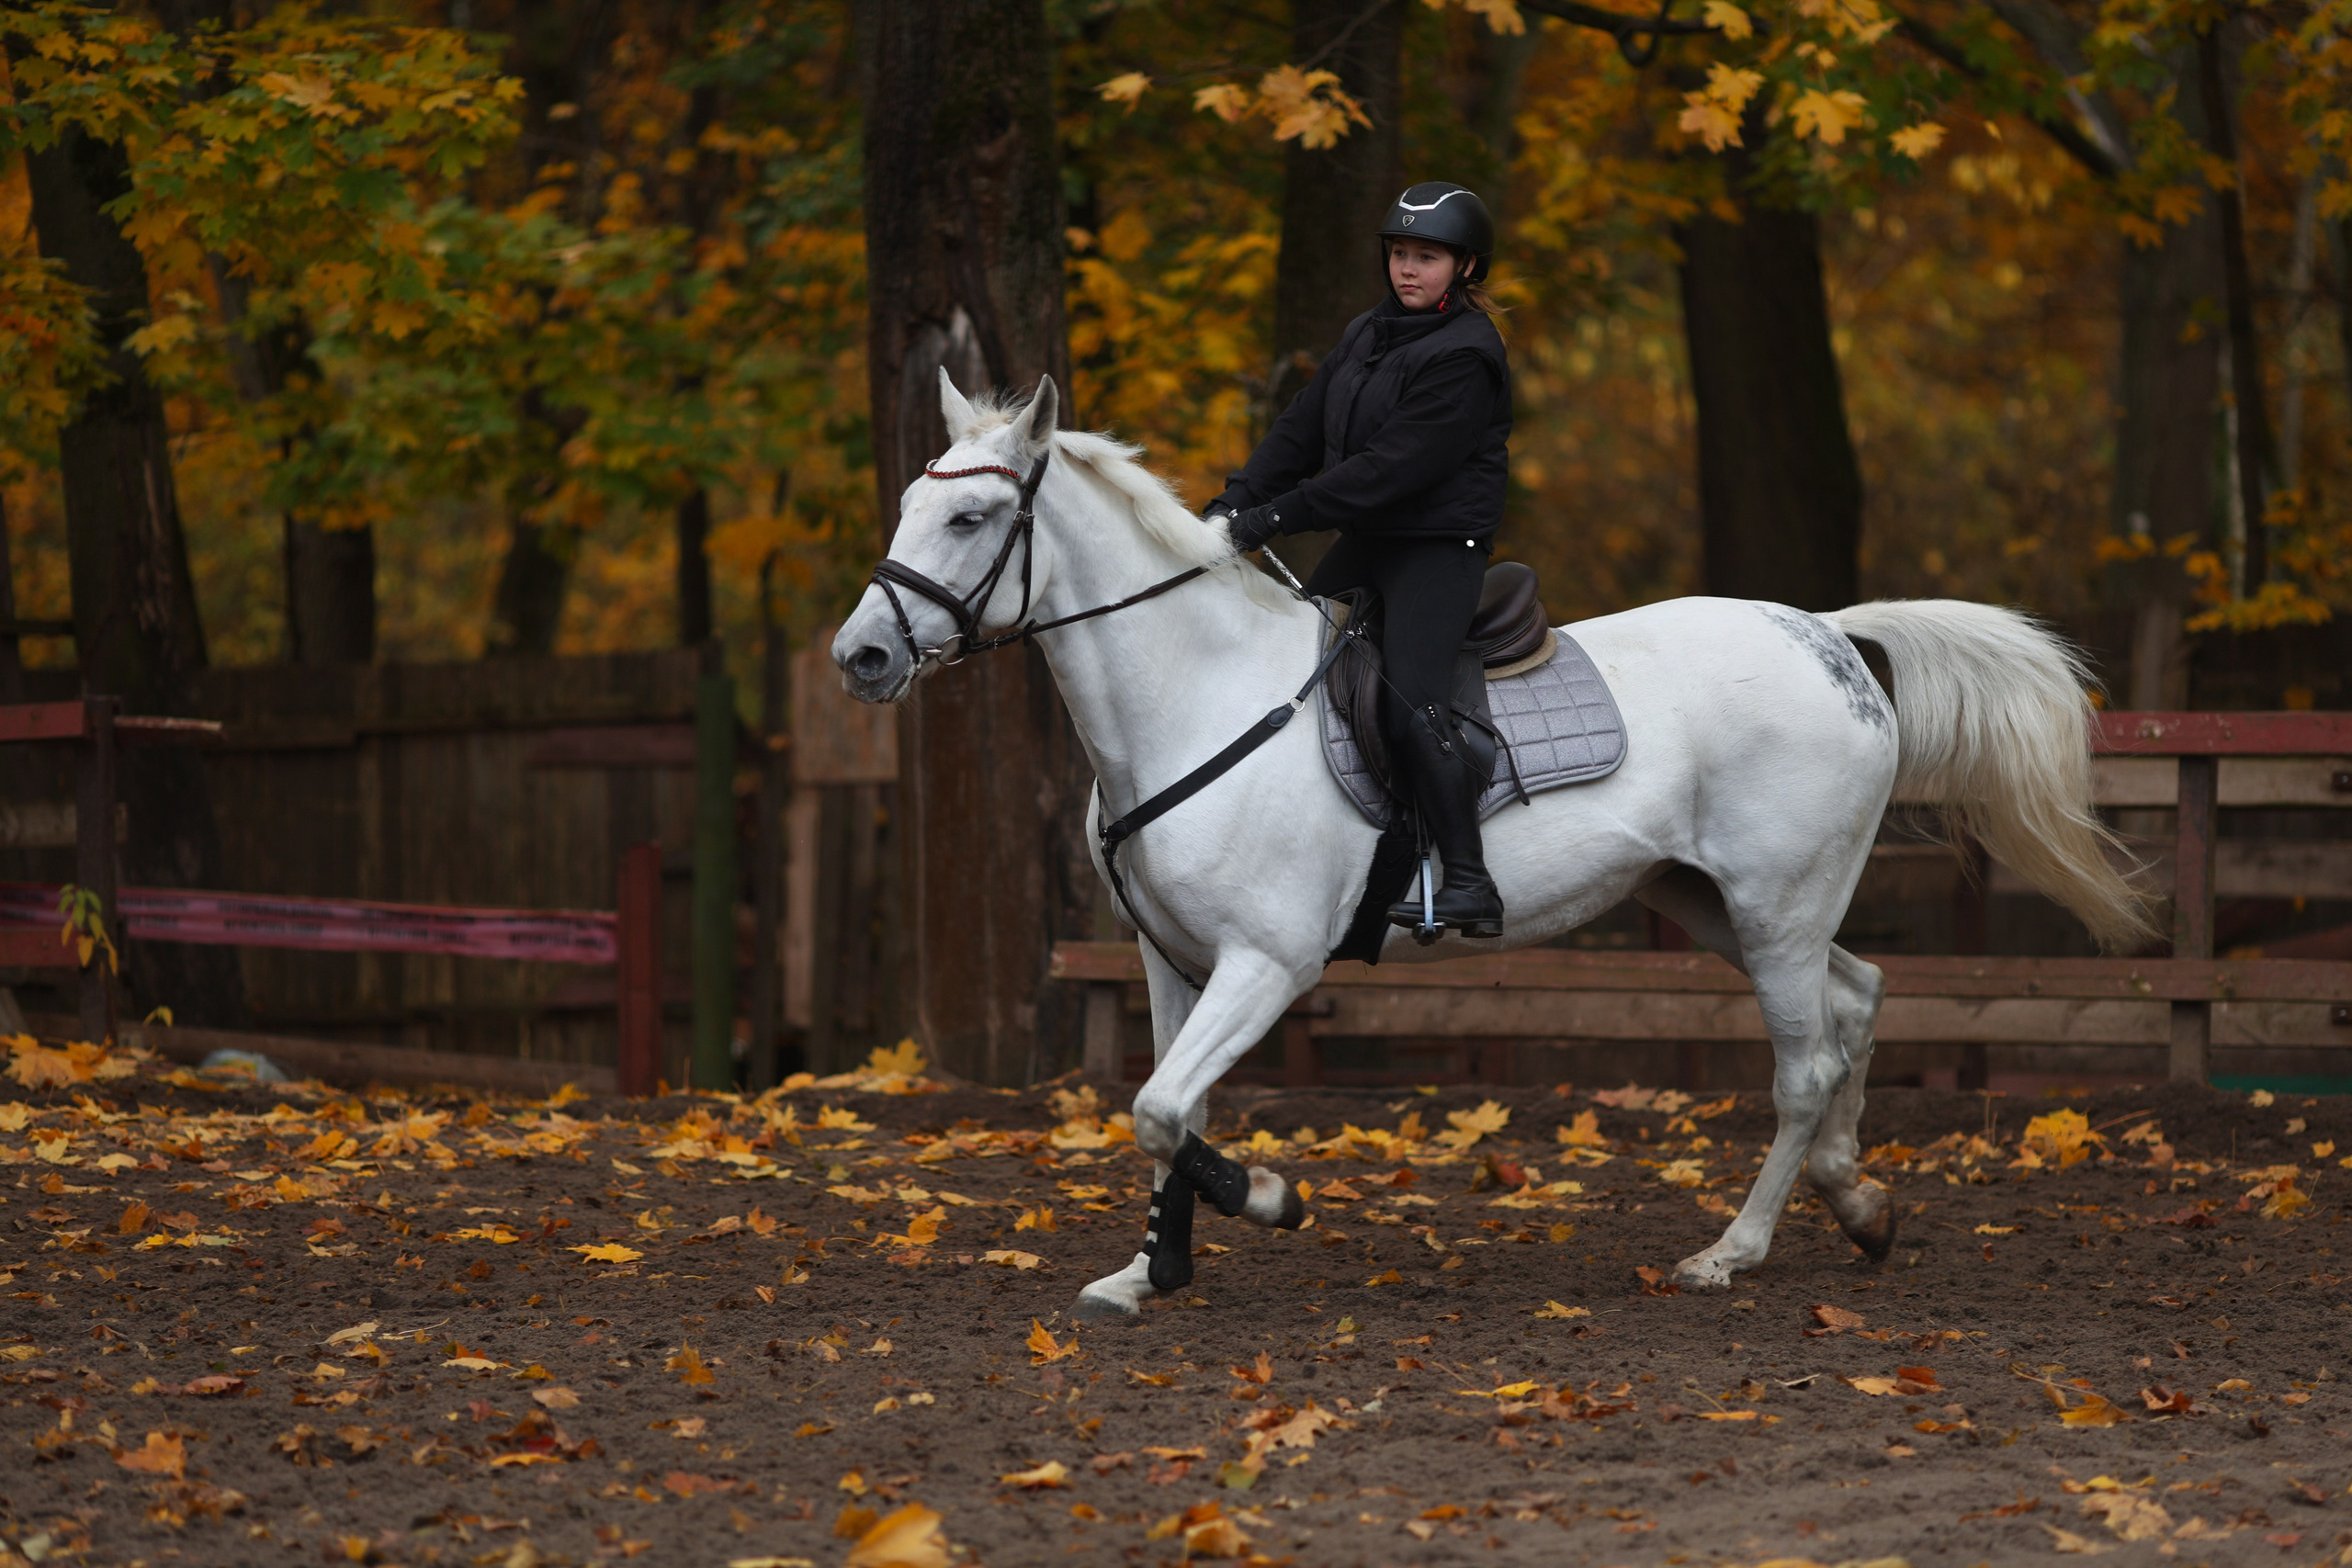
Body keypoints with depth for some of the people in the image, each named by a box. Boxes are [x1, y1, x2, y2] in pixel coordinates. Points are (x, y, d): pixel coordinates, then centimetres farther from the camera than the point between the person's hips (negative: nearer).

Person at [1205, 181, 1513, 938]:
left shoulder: (1466, 357, -16)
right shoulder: (1368, 335, 13)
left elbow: (1393, 469, -23)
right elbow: (1300, 432, 11)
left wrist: (1275, 517, -24)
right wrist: (1237, 502, -6)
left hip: (1439, 549, -9)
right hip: (1366, 544, 9)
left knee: (1409, 703, -23)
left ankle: (1469, 884, -23)